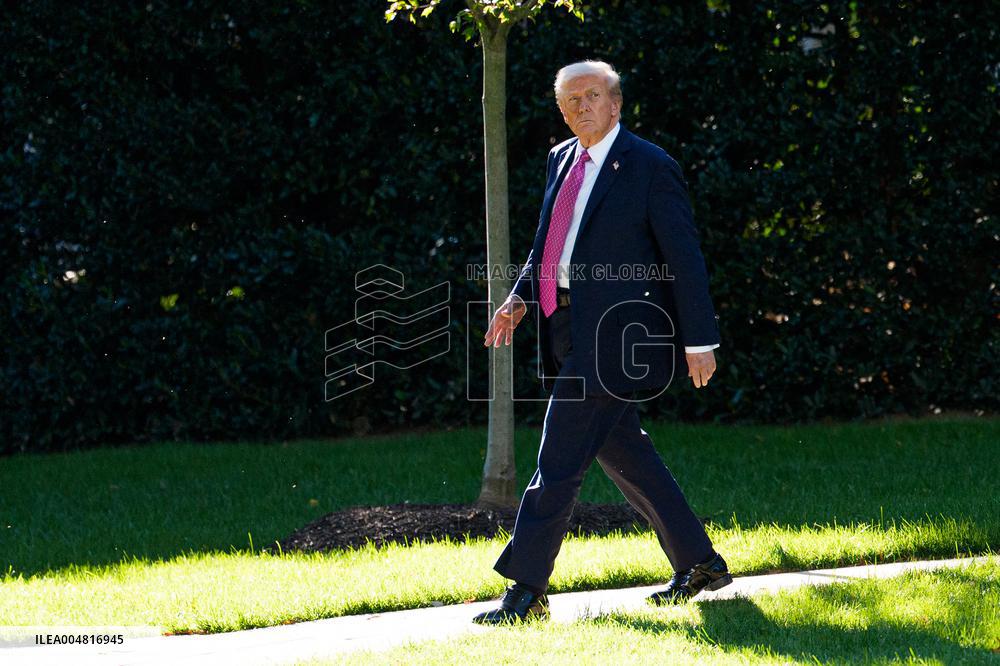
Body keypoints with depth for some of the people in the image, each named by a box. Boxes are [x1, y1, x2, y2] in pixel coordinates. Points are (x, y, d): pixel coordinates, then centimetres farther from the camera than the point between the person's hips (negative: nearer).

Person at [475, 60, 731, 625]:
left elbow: (685, 259, -9)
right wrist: (520, 297, 6)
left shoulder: (652, 169, -9)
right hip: (569, 333, 9)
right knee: (622, 451, 15)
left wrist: (699, 341, -12)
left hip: (611, 334, -8)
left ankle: (526, 592, -8)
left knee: (560, 459, -10)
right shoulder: (562, 160, 14)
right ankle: (700, 563, 26)